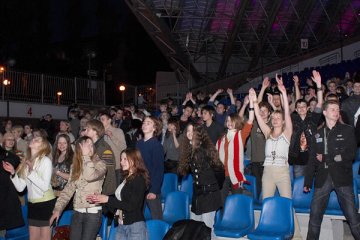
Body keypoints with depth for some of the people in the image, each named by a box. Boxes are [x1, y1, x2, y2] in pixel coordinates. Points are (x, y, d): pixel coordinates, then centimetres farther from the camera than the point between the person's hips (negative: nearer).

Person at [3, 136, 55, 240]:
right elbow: (20, 187, 3)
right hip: (32, 204, 6)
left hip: (46, 203, -6)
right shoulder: (26, 162, 6)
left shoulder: (46, 161, -10)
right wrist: (13, 173, -9)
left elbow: (45, 186, -20)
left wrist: (32, 171, -24)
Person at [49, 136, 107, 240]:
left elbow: (90, 176, -27)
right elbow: (69, 189, 8)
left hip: (93, 213, -5)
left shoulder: (100, 163, -6)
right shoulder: (75, 166, 9)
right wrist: (57, 209, 2)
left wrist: (86, 156, -19)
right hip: (77, 213, 5)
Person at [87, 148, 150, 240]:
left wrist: (108, 199, -14)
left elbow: (132, 206, -16)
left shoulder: (139, 179, -10)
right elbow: (118, 200, 15)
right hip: (121, 226, 7)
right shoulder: (125, 178, 12)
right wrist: (99, 199, 3)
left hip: (135, 226, -7)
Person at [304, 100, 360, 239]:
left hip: (342, 178, -2)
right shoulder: (317, 134, 13)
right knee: (315, 216, 3)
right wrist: (307, 182, 8)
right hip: (323, 179, 2)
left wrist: (326, 158, -5)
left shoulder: (347, 130, 7)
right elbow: (312, 160, 13)